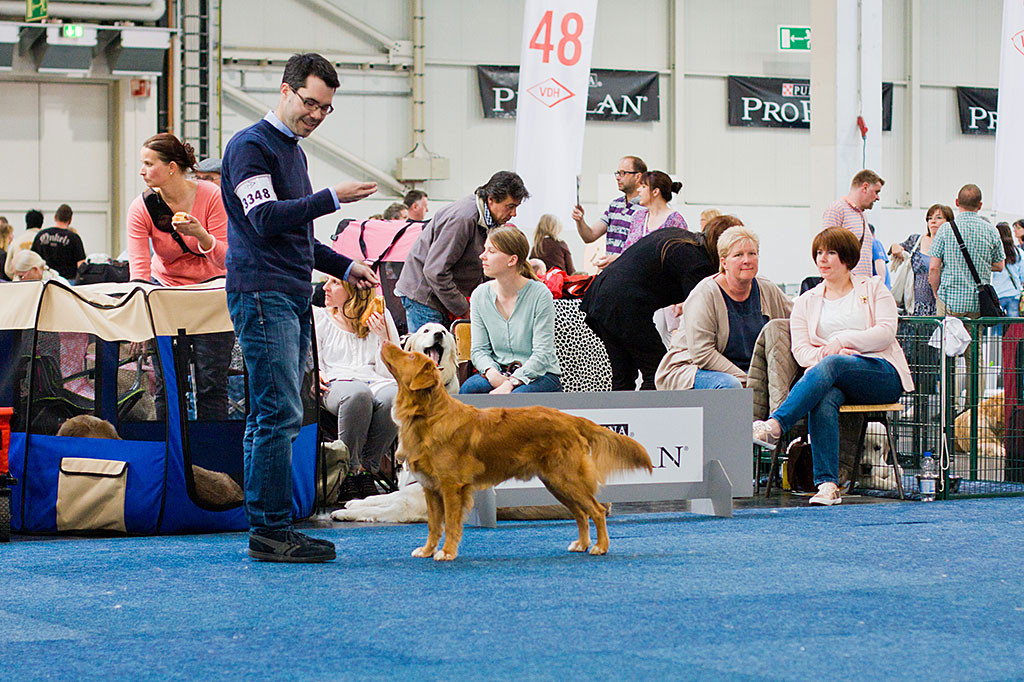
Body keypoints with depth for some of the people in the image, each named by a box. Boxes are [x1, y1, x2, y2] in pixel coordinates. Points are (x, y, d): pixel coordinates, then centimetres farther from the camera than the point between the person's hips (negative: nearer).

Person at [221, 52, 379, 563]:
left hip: (293, 297, 9)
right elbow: (267, 219, -18)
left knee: (270, 415, 8)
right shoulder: (250, 146, -7)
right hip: (262, 294, -9)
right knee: (279, 414, -13)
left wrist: (344, 267, 21)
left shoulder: (292, 150, 22)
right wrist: (332, 198, -23)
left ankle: (268, 528, 10)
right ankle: (269, 530, -11)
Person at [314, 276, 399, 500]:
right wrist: (315, 374, -13)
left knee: (393, 397, -36)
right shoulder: (318, 318, 15)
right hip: (337, 385, -1)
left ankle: (366, 468, -21)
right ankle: (349, 470, -27)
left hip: (377, 383, 1)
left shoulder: (380, 317, 12)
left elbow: (390, 373, 7)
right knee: (358, 394, -39)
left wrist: (384, 338, -8)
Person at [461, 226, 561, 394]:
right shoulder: (480, 295, 4)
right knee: (469, 388, -28)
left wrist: (510, 384, -27)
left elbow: (542, 354, -14)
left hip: (540, 375, -4)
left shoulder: (540, 294, -10)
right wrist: (491, 373, -20)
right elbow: (479, 349, 3)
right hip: (498, 372, 4)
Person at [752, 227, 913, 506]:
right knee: (824, 399, -37)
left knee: (831, 365, -36)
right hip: (832, 379, 2)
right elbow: (800, 350, 9)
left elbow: (887, 332, 1)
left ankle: (774, 426, -53)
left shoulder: (874, 289, 16)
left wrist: (842, 340, -10)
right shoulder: (806, 302, 22)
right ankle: (827, 485, -47)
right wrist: (825, 353, -12)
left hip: (881, 372, -2)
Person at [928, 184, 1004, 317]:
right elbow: (999, 266, 10)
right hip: (980, 303, 2)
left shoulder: (946, 229, -5)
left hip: (951, 300, -2)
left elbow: (934, 268, -6)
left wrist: (937, 294, 8)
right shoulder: (991, 231, 1)